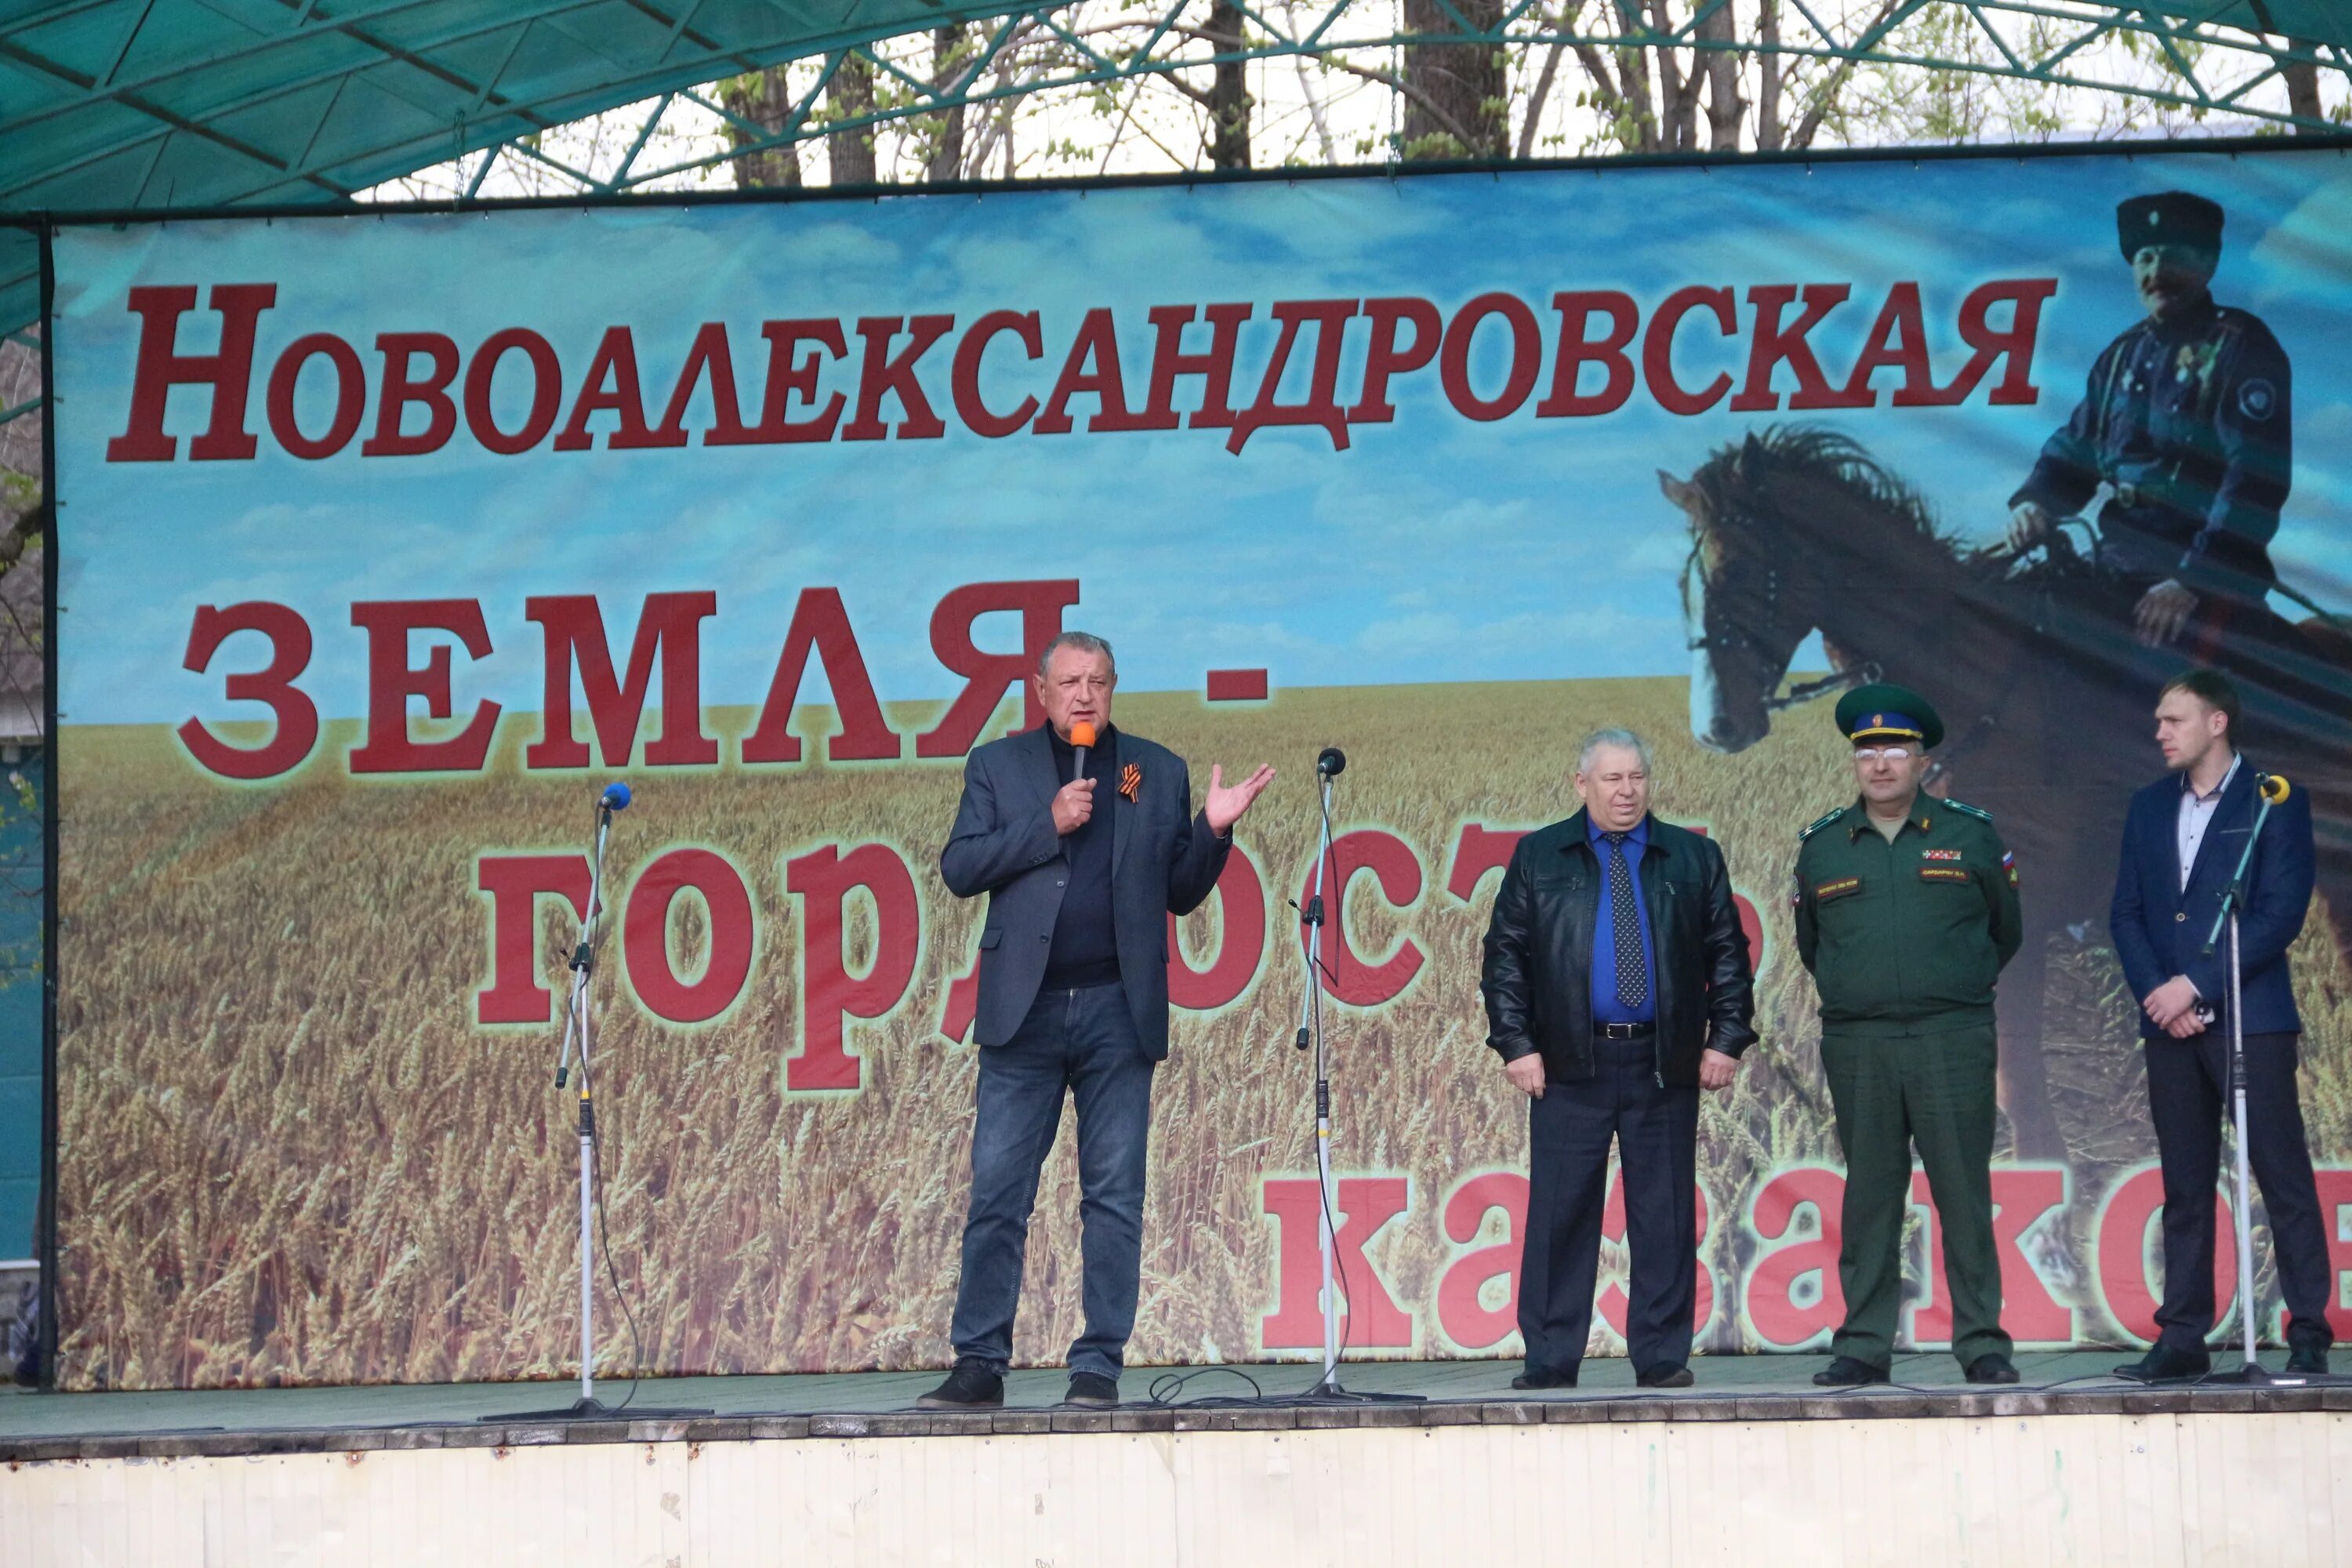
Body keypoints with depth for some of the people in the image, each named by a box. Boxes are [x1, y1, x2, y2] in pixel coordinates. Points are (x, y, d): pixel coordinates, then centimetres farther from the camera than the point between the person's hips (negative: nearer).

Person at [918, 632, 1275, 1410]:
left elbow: (1181, 894, 13)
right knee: (997, 1193, -2)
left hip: (1119, 1011, 1)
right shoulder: (998, 765, 10)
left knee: (1114, 1197, 1)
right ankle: (979, 1363, 4)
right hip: (1025, 1009, -1)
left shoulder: (1158, 772, 13)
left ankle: (1099, 1366, 7)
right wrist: (1048, 824, -9)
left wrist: (1212, 831, -4)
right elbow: (959, 868, 0)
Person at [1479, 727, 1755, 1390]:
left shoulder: (1694, 859, 11)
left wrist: (1727, 1036, 1)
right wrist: (1516, 1043, -3)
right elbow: (1505, 956, 6)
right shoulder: (1539, 858, 8)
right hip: (1570, 1066, -1)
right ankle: (1549, 1362, 5)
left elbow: (1728, 954, 11)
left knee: (1664, 1216, 3)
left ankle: (1662, 1359, 9)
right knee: (1559, 1214, -1)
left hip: (1665, 1063, 1)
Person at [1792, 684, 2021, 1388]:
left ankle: (1982, 1343, 4)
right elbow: (1809, 943, 24)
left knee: (1964, 1195, -2)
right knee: (1868, 1199, 3)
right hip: (1856, 1045, 2)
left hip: (1952, 1040, -2)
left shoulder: (1970, 835, 5)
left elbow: (2005, 930, 17)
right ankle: (1863, 1347, 7)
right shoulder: (1821, 847, 10)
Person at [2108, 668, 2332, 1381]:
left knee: (2283, 1178, -4)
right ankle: (2182, 1340, 8)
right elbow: (2126, 914, 12)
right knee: (2184, 1188, 6)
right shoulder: (2149, 808, 15)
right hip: (2172, 1023, 5)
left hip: (2250, 1019, -5)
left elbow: (2282, 913, -10)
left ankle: (2308, 1334, -1)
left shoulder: (2274, 802, -1)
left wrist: (2197, 985, -14)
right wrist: (2156, 992, -4)